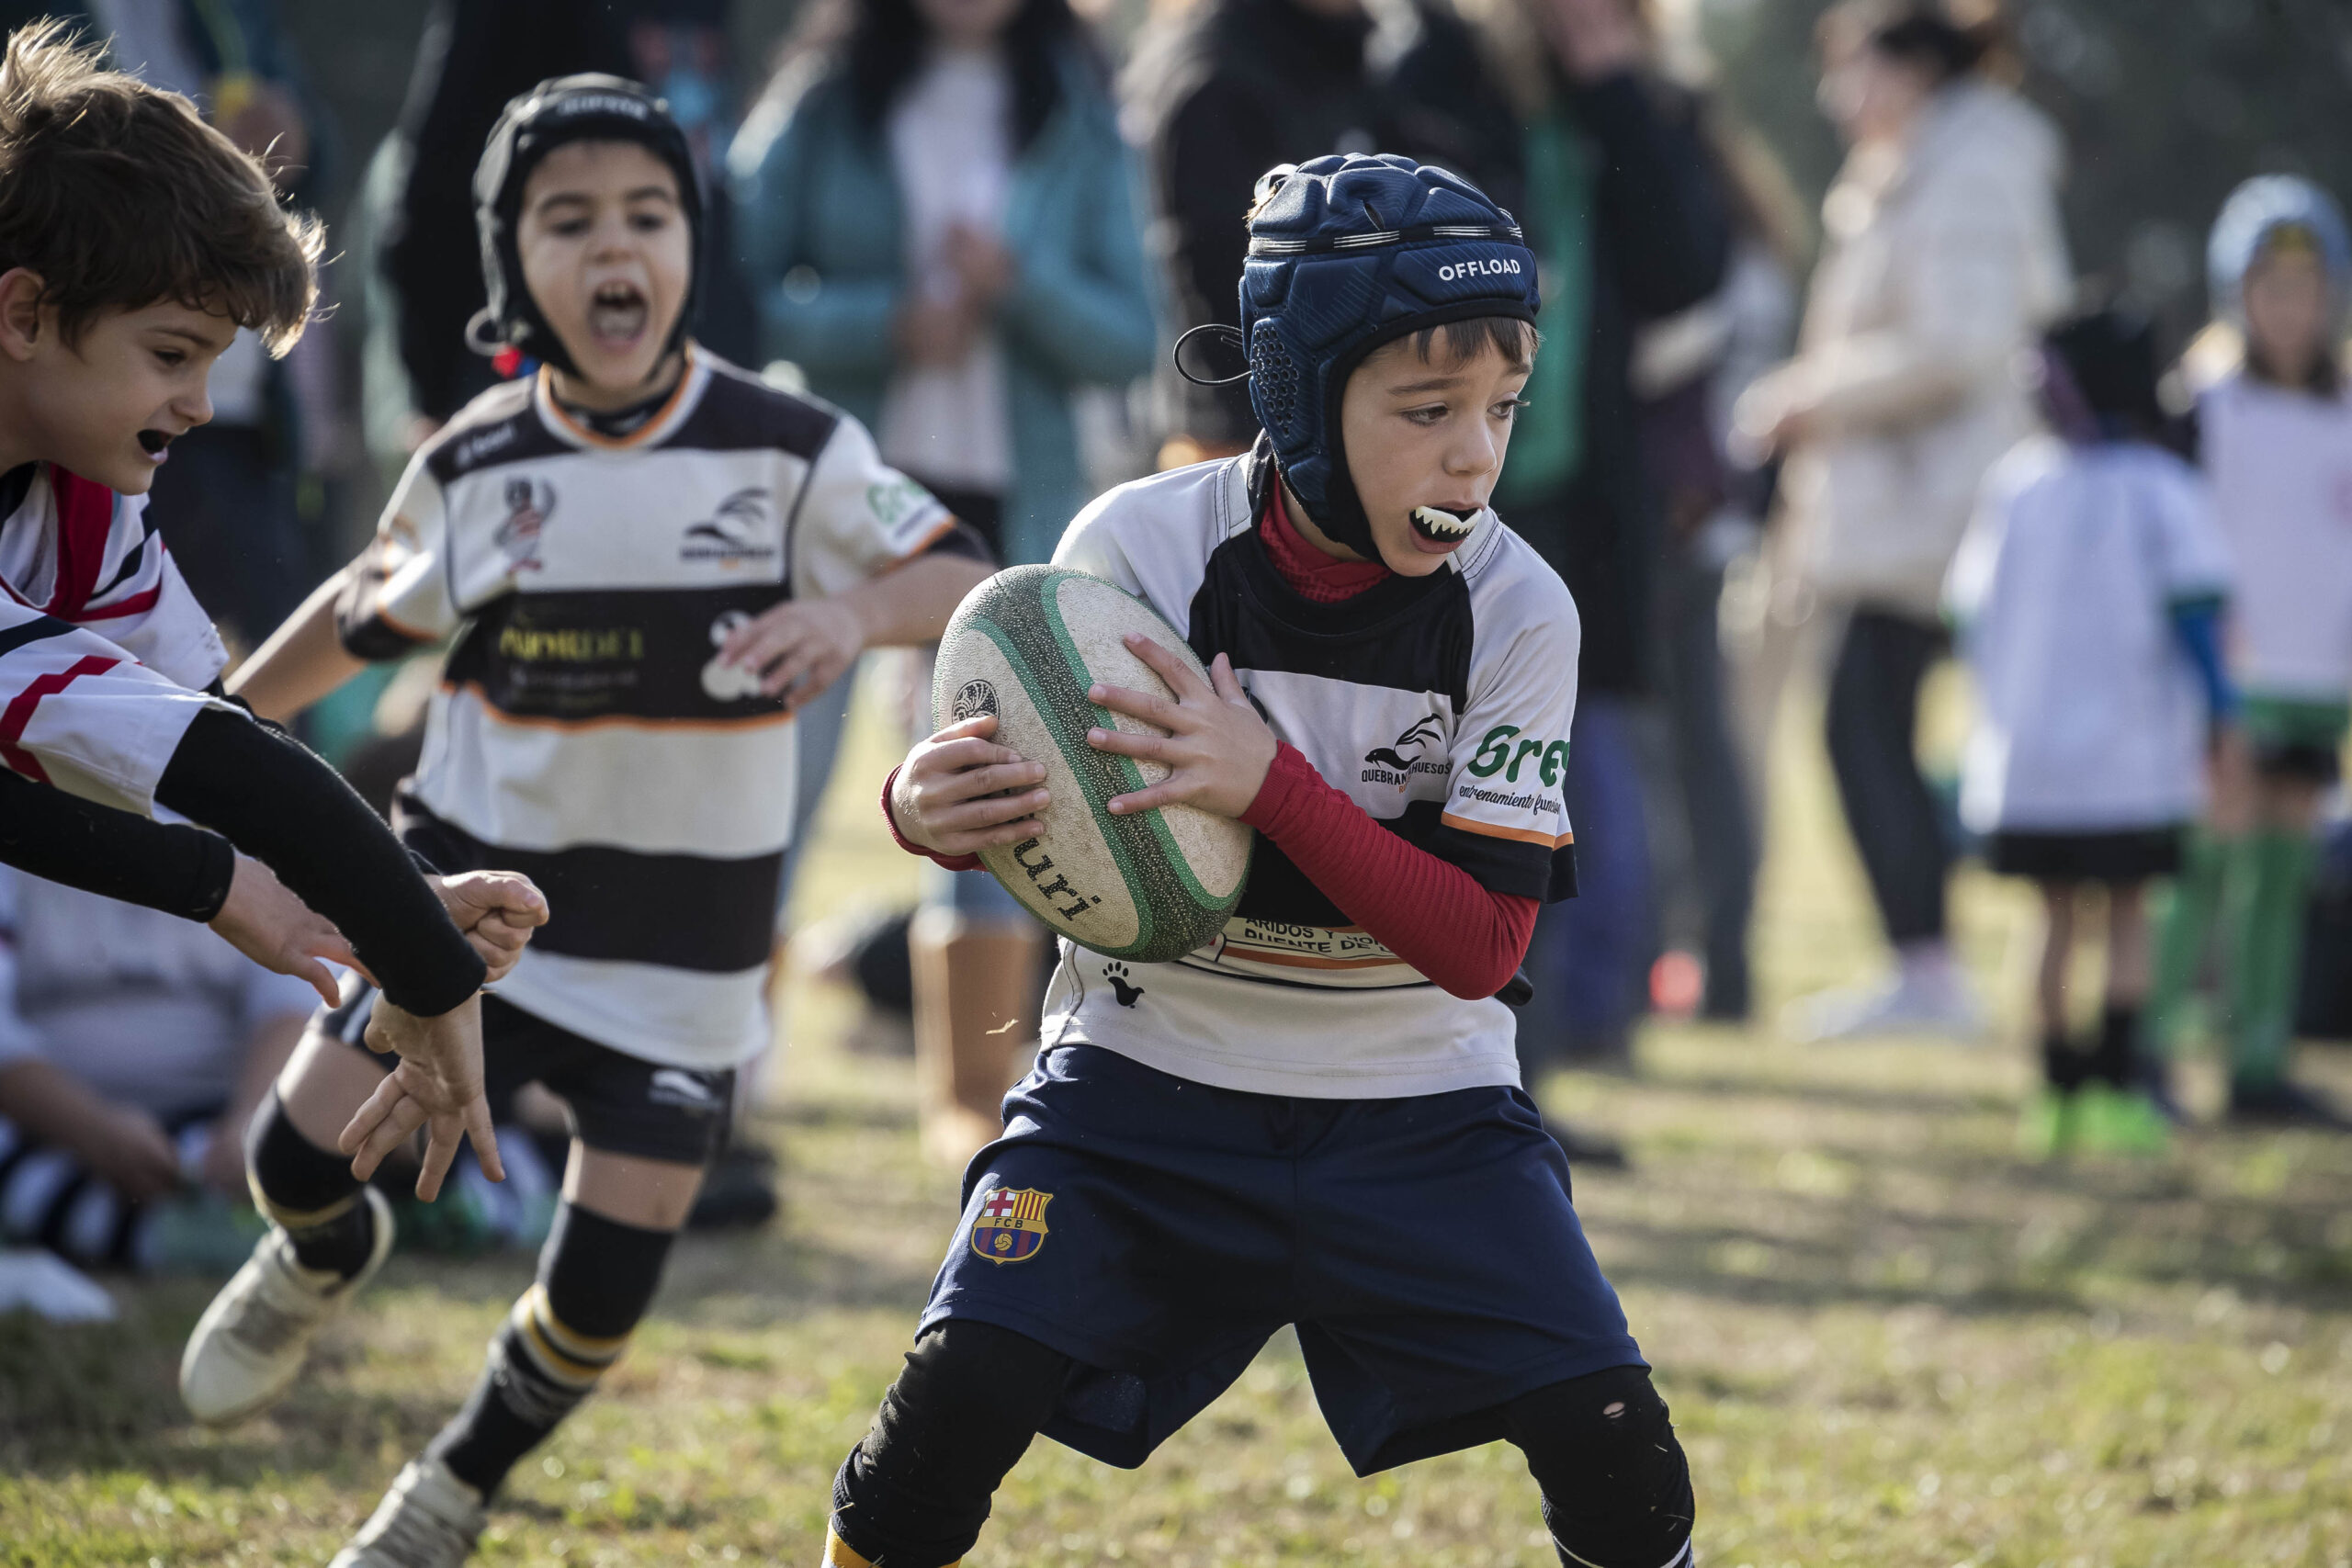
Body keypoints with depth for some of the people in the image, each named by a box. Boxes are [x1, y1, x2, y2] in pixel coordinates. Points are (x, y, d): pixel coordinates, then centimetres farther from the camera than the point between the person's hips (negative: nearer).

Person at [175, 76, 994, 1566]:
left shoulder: (788, 452, -12)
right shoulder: (478, 463, -5)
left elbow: (969, 585, -11)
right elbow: (375, 607, 13)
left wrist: (857, 611, -32)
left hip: (685, 939, -2)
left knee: (605, 1283, -4)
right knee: (304, 1147, -7)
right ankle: (325, 1262, 34)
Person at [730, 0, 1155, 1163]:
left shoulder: (1077, 121, 5)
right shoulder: (826, 104, 1)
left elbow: (1128, 339, 1)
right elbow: (740, 292, -7)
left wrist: (1018, 283, -15)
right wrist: (884, 324, -18)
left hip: (1012, 501, 2)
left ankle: (971, 1097, 18)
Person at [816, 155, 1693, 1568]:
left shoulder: (1516, 610, -13)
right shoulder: (1141, 547, -14)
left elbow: (1481, 945, -18)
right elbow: (1020, 788, -1)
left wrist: (1272, 786, -32)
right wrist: (929, 805, -27)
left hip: (1416, 1103, 1)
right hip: (1152, 1079, 0)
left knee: (1612, 1448, -11)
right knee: (962, 1395, -18)